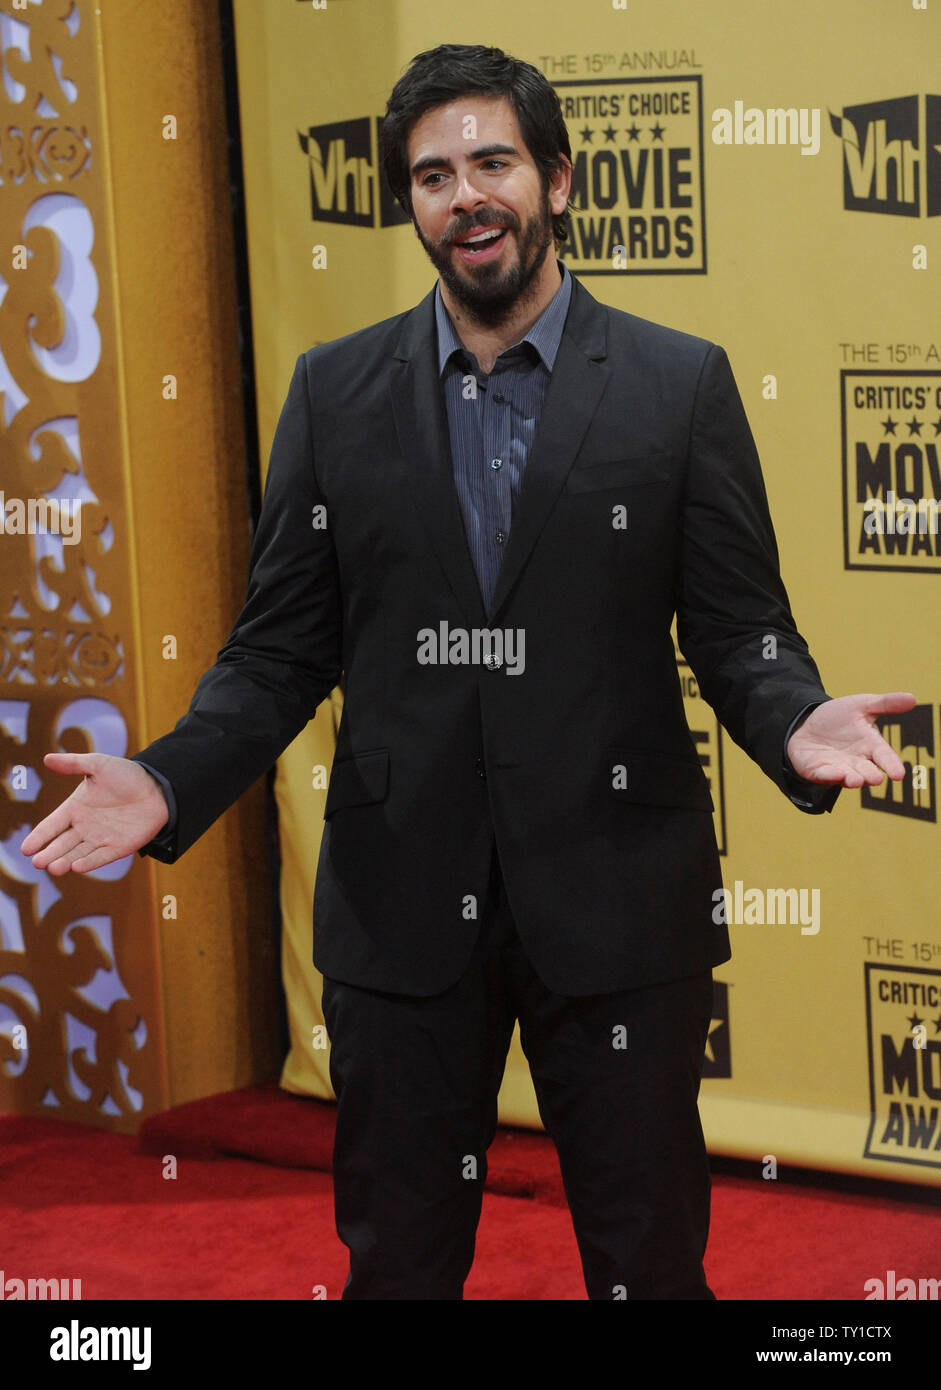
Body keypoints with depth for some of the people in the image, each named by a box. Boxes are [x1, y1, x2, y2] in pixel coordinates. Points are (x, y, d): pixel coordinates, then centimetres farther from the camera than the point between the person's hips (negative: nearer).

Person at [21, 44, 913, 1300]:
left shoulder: (681, 384, 0)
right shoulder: (336, 391, 5)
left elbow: (739, 631, 0)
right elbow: (283, 647, 6)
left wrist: (795, 722, -22)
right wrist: (172, 779, -11)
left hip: (613, 900, -1)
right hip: (402, 902, 2)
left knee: (649, 1259, 8)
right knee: (398, 1260, 12)